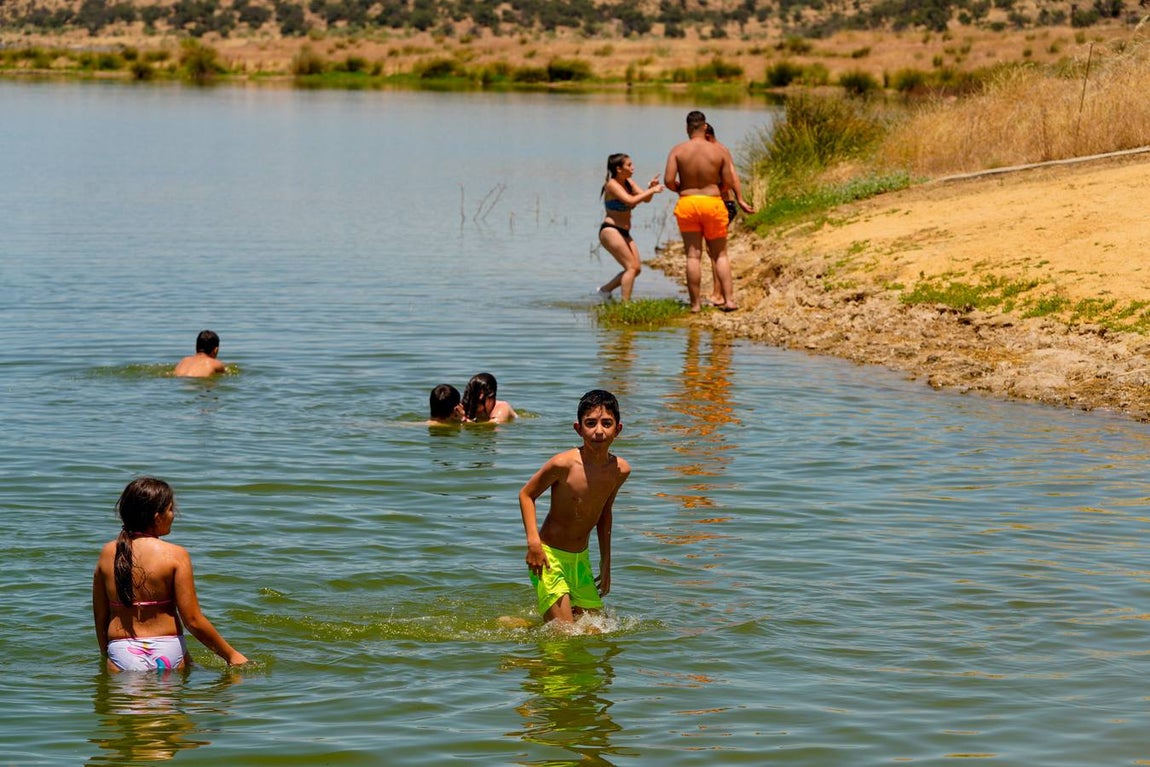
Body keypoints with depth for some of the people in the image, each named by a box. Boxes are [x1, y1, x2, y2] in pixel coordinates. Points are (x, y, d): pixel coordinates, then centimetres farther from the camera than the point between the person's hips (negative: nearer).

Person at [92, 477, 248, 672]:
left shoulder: (107, 553, 7)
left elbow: (100, 616, 14)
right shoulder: (175, 555, -3)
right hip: (168, 651, -2)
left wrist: (105, 655, 29)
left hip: (122, 654, 2)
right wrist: (231, 655, 5)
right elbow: (193, 620, -4)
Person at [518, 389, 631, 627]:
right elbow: (526, 494, -8)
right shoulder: (564, 464, -21)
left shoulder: (620, 470, -4)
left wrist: (606, 562, 19)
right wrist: (533, 540, -20)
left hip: (581, 559, 6)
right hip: (550, 556, -6)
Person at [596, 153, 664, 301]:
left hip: (624, 233, 9)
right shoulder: (612, 185, -15)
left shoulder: (628, 183, 10)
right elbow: (631, 201, -29)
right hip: (610, 231, -9)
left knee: (637, 268, 7)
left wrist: (651, 187, -10)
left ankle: (605, 289, 21)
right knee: (632, 267, -14)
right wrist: (652, 190, -24)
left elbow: (646, 199, 9)